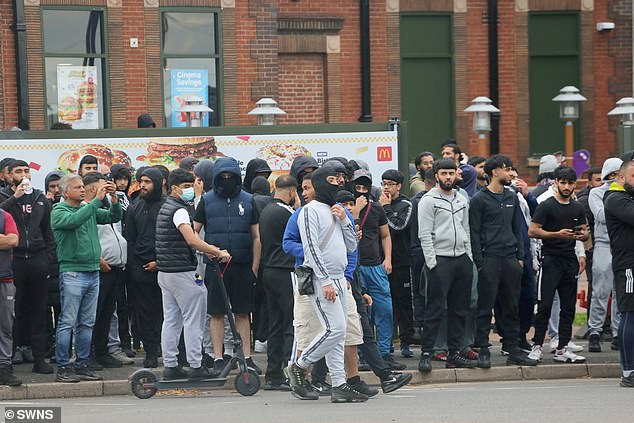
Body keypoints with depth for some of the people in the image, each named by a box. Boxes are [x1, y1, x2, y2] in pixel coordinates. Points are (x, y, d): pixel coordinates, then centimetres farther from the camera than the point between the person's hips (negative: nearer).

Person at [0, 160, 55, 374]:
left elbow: (48, 232, 16)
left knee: (38, 310, 3)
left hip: (37, 259, 3)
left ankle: (39, 358, 5)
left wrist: (48, 258, 7)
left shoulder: (40, 199, 15)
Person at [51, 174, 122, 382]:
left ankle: (82, 365, 14)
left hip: (93, 272, 7)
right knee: (68, 322, -6)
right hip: (72, 273, -7)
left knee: (87, 323, 9)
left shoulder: (89, 209, 15)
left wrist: (114, 198, -6)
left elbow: (114, 217, 13)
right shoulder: (59, 211, -4)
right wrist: (97, 200, -23)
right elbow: (74, 220, -24)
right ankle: (63, 367, -3)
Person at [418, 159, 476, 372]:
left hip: (462, 259, 7)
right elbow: (424, 234, -9)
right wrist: (432, 263, -15)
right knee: (435, 310, -8)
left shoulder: (462, 200, 16)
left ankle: (455, 353, 14)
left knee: (460, 309, 8)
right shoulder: (429, 200, -4)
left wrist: (469, 258, 10)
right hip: (440, 260, -7)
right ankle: (426, 354, -5)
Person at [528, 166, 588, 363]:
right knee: (545, 305, -8)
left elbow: (585, 232, 21)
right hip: (551, 259, -6)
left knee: (568, 307, 6)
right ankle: (537, 347, -2)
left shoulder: (577, 208, 14)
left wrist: (582, 235, -4)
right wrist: (557, 234, -18)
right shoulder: (547, 206, -4)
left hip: (570, 260, 6)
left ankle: (563, 349, 10)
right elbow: (533, 231, -9)